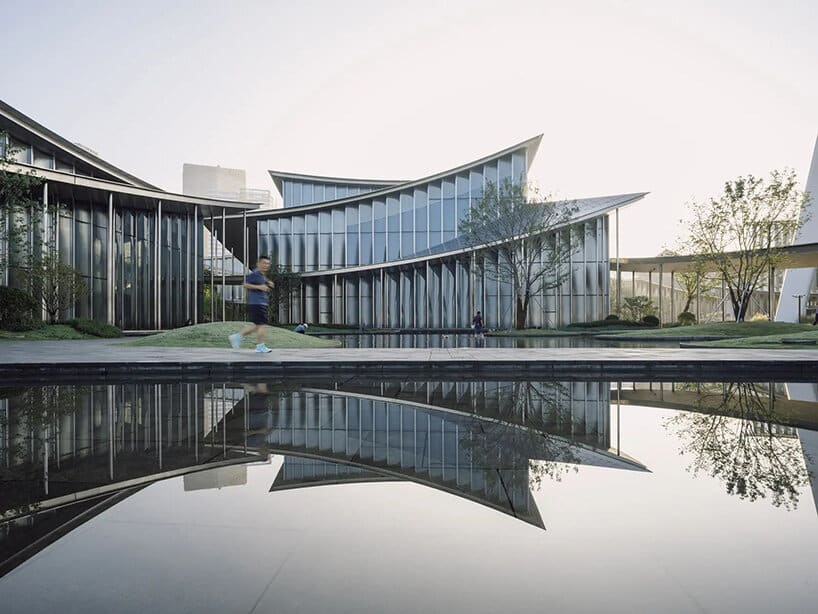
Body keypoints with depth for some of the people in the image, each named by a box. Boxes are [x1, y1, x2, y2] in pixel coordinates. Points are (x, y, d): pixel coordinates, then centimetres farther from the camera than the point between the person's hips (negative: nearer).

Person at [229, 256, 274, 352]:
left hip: (262, 303, 10)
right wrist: (259, 287, -20)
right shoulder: (254, 274, -10)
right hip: (256, 303, -10)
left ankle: (237, 337, 20)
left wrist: (269, 285, 12)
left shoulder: (263, 275, 19)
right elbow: (245, 284, -15)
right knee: (262, 324, -8)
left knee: (257, 325, 13)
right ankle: (260, 346, 1)